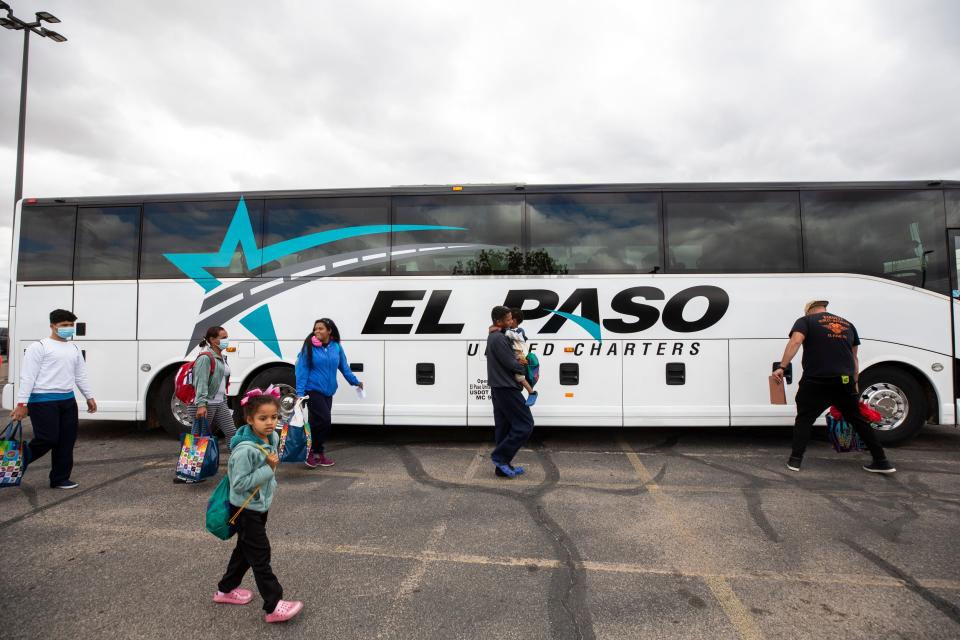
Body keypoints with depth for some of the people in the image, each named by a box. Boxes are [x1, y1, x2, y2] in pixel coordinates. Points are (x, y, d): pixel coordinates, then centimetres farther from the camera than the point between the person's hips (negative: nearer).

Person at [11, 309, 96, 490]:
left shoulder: (74, 349, 16)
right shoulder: (39, 347, -5)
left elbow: (81, 376, 21)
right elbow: (28, 377, -9)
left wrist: (89, 397, 16)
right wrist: (22, 403, -14)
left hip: (68, 400, 7)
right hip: (43, 401, -7)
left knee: (67, 441, 6)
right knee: (48, 439, -8)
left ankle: (60, 478, 16)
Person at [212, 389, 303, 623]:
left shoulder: (273, 438, -4)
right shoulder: (245, 450, -30)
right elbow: (239, 484, -27)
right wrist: (268, 469, -30)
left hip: (261, 505, 8)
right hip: (246, 509, -8)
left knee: (246, 549, 23)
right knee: (260, 555, -2)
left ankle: (226, 589, 42)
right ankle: (274, 606, 5)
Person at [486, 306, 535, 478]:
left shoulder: (493, 337, 15)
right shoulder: (499, 338, -18)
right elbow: (511, 364, -19)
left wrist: (519, 361, -2)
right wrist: (524, 366, 1)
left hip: (498, 388, 10)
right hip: (507, 388, -10)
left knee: (503, 427, 12)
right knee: (525, 425, -4)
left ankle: (502, 467, 17)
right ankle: (500, 456, -2)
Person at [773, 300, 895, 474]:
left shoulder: (805, 321, 5)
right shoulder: (848, 325, 22)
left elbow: (795, 342, -14)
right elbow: (854, 358, 24)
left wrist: (782, 367, -18)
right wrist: (854, 383, 29)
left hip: (816, 381, -4)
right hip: (845, 381, 4)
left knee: (804, 419, 8)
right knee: (858, 420, 20)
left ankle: (795, 460, 2)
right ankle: (882, 462, 24)